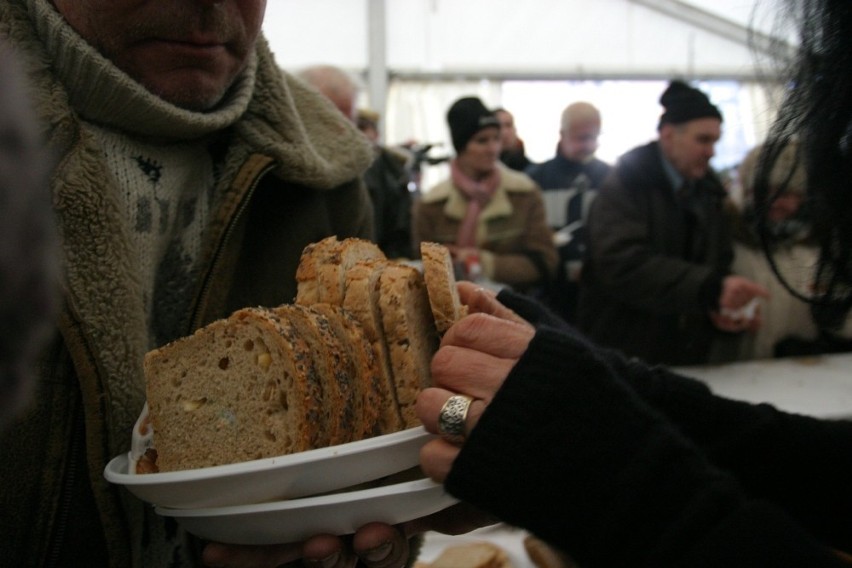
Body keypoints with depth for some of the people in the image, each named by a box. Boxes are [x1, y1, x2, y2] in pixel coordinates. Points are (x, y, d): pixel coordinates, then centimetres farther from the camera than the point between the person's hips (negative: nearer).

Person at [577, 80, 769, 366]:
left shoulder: (708, 193, 9)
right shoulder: (625, 187, -12)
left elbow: (718, 267, 13)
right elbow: (622, 264, -27)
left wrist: (723, 309, -10)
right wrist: (710, 288, -35)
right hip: (622, 353, -6)